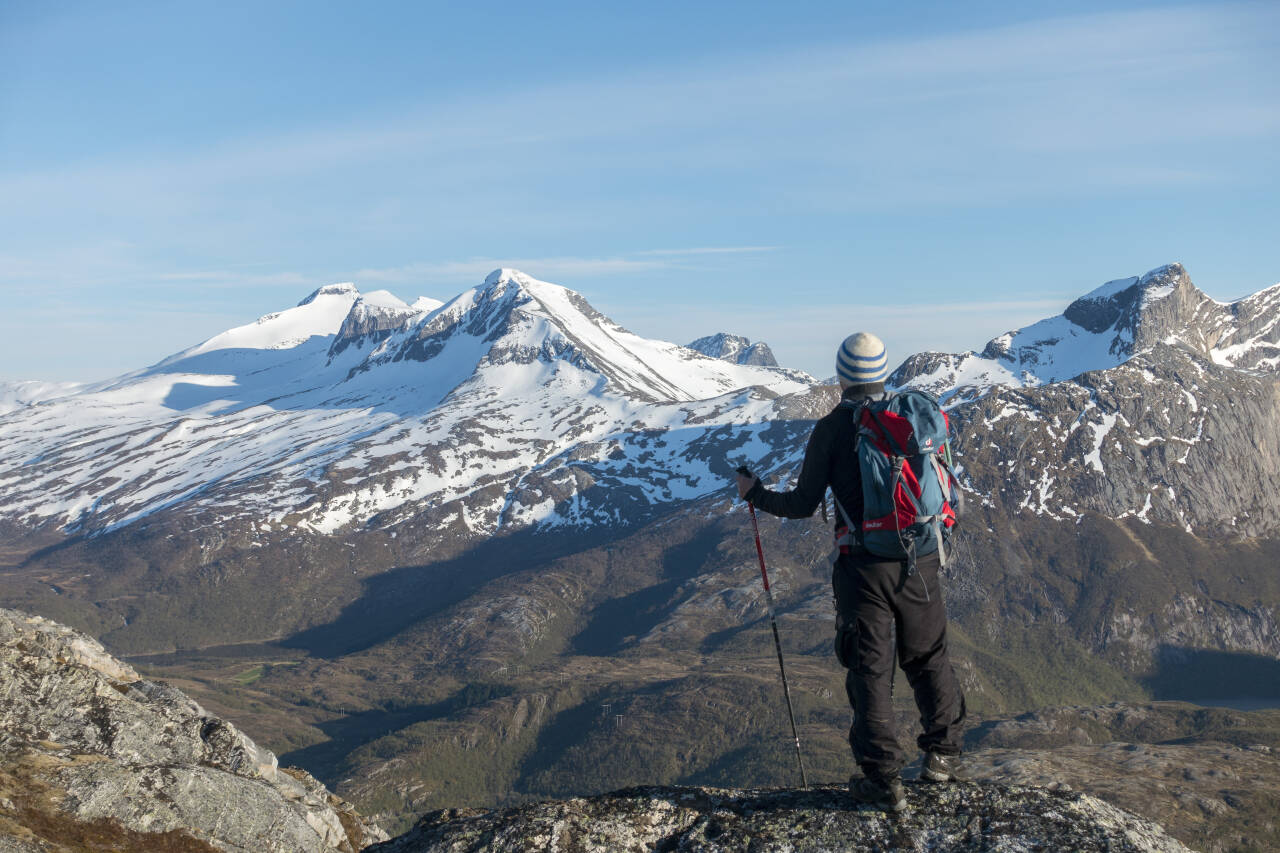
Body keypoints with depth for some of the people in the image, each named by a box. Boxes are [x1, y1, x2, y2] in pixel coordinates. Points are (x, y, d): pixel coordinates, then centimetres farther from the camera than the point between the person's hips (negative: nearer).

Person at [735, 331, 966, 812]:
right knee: (929, 659, 20)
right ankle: (942, 754, 30)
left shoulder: (831, 429, -5)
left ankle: (884, 781, 8)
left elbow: (804, 505, -4)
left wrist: (755, 494, 12)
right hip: (919, 562, 3)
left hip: (863, 566, -3)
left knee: (870, 670, 5)